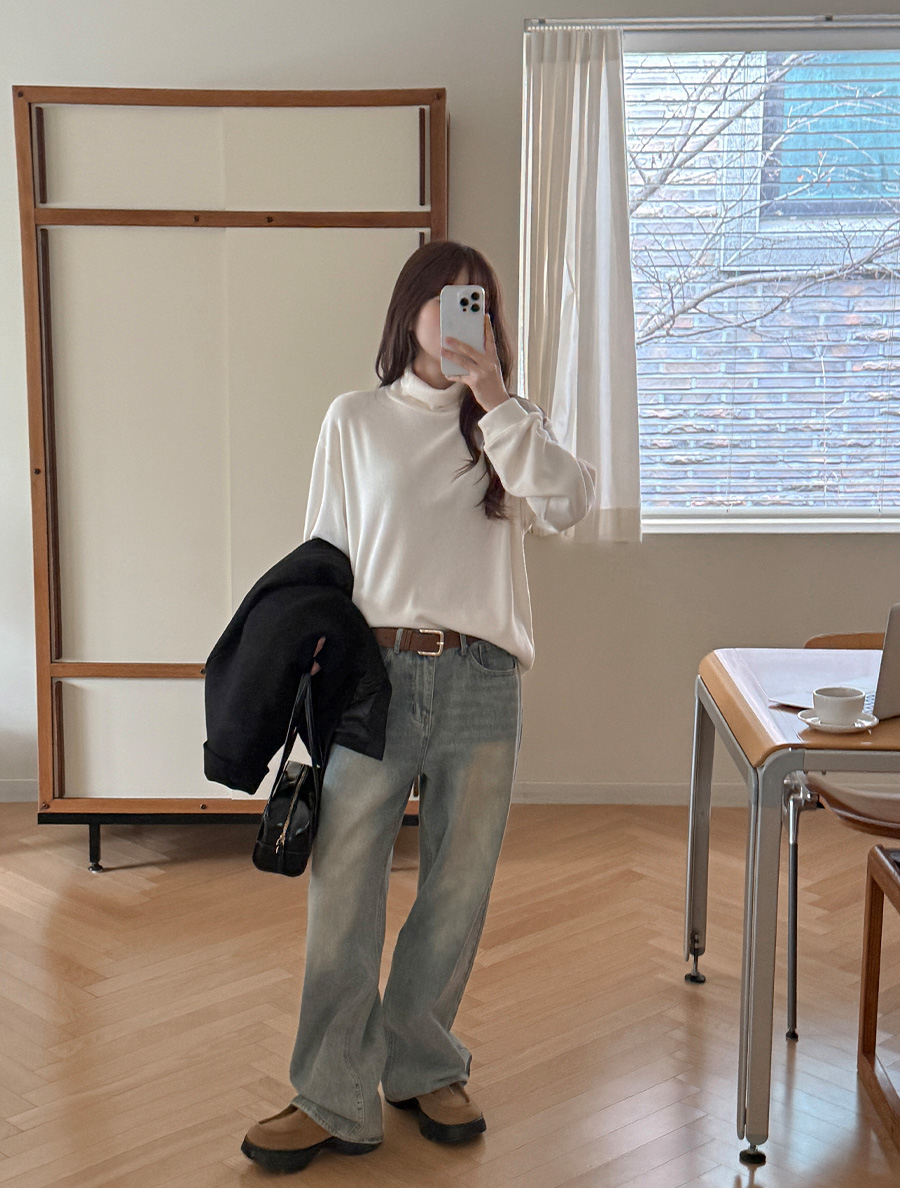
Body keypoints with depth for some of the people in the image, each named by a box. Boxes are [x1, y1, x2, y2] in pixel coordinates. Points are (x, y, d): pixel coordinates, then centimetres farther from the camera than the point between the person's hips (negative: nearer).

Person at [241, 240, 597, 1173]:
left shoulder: (510, 426, 9)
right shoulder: (355, 420, 7)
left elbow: (565, 503, -11)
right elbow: (323, 556, 9)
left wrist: (493, 394, -14)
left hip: (481, 683, 1)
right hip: (374, 674, -1)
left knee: (456, 891, 10)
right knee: (342, 892, -1)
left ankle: (423, 1068, 29)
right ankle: (335, 1099, 12)